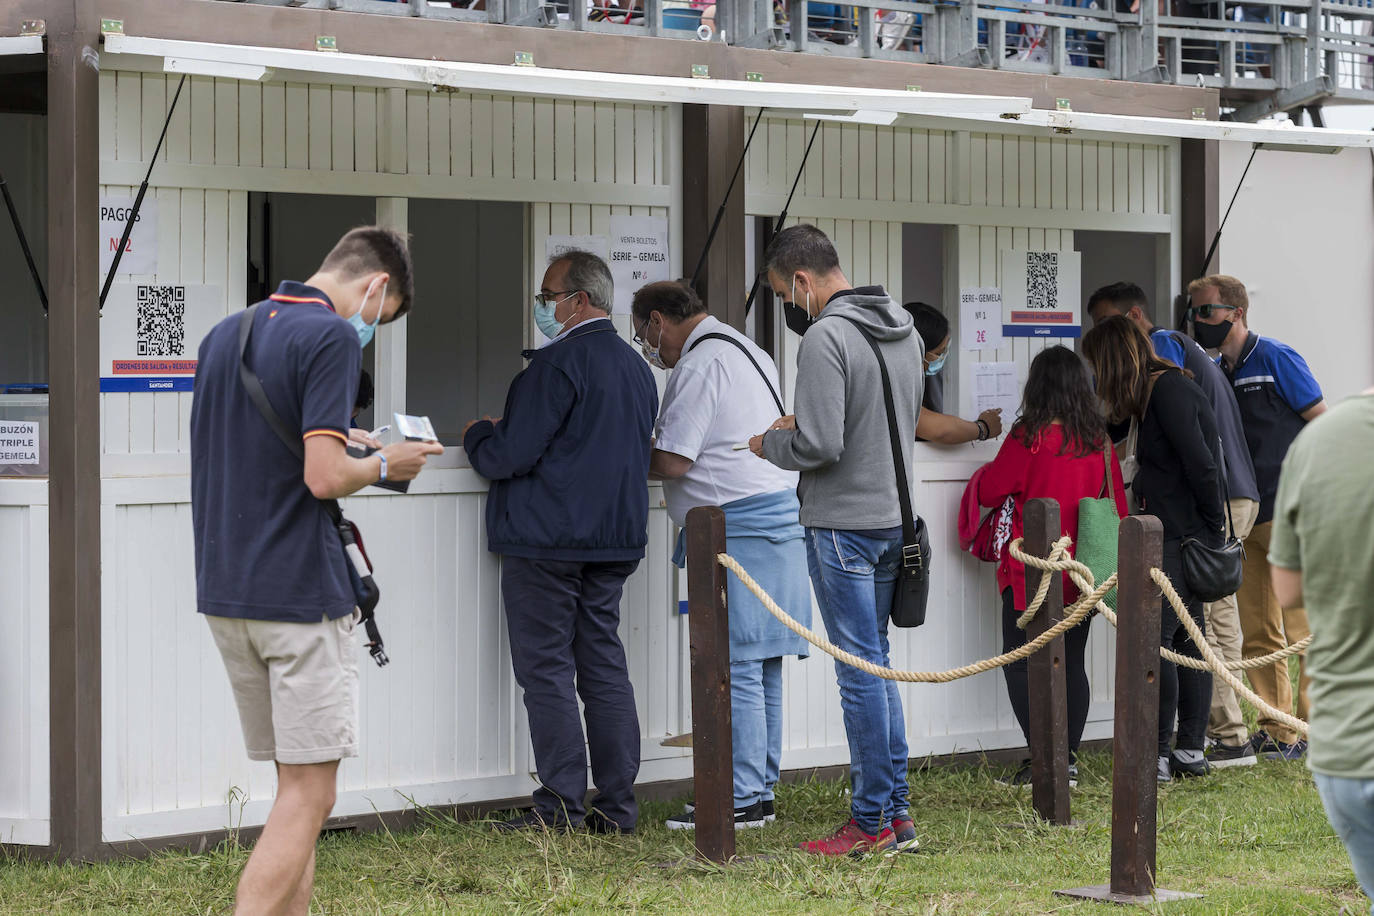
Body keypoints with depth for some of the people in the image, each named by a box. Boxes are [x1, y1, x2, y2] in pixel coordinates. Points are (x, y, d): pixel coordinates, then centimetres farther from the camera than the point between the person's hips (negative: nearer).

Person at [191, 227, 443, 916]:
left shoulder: (225, 335, 14)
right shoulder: (331, 337, -12)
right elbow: (324, 476, -20)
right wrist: (382, 466, -1)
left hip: (224, 590, 8)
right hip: (300, 593, -8)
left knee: (297, 781, 15)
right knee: (308, 794, -5)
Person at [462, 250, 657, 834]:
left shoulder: (558, 364, -14)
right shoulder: (636, 366, 14)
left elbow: (509, 456, -17)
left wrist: (476, 435, 6)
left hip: (547, 539, -8)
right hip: (616, 537, 8)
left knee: (546, 671, -3)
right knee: (605, 665, 10)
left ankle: (560, 805, -5)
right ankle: (617, 804, 9)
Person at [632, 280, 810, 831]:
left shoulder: (700, 364, -11)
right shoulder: (747, 352, 21)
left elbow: (672, 462, -14)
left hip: (736, 526, -10)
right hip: (779, 515, 10)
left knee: (736, 666, -8)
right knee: (762, 668, 11)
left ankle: (742, 800, -8)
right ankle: (760, 790, 14)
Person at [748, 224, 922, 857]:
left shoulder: (827, 338, -18)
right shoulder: (904, 331, 10)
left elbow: (819, 446, -23)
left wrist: (770, 444, -2)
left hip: (842, 525, -8)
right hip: (894, 517, 8)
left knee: (860, 669, -3)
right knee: (876, 663, 15)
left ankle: (872, 820, 2)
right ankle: (896, 812, 17)